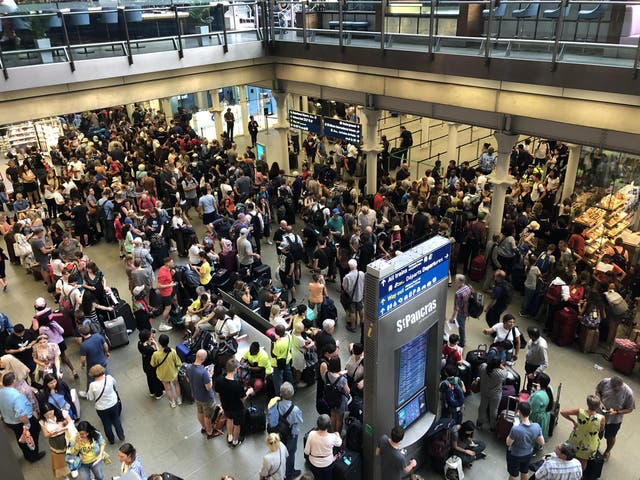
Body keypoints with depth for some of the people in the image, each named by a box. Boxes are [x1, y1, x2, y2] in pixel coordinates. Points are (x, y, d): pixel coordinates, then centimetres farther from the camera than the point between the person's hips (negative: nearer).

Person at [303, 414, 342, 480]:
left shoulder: (311, 434, -28)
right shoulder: (332, 437, -29)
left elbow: (306, 452, -16)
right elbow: (339, 443, -3)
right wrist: (338, 435, 18)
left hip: (314, 463, 0)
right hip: (327, 464, 0)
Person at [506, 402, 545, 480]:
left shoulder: (516, 429, -38)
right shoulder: (536, 427, -24)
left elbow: (508, 443, -22)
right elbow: (542, 443, -10)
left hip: (515, 455, -4)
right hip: (528, 454, 4)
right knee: (525, 472, 30)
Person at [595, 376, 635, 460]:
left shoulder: (628, 393, -29)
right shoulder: (605, 382, -24)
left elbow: (630, 409, -14)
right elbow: (597, 391, -5)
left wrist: (616, 412, -26)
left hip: (614, 420, -2)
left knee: (610, 437, 23)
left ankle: (607, 451, 53)